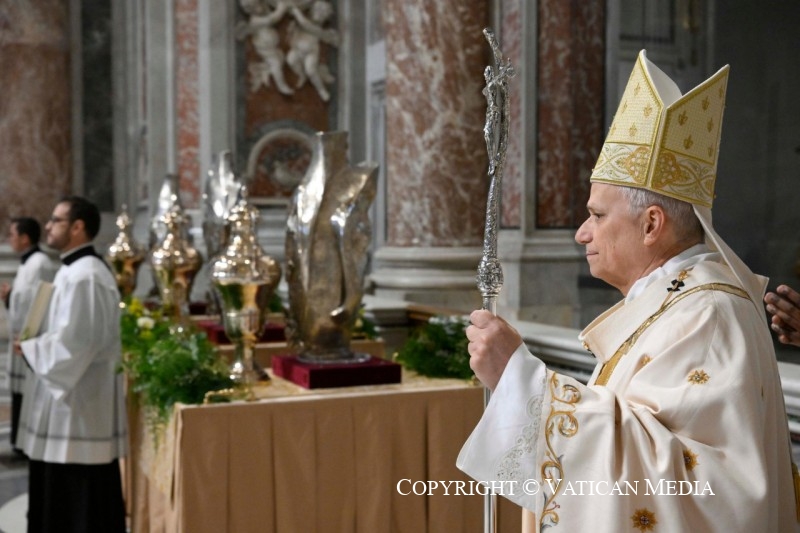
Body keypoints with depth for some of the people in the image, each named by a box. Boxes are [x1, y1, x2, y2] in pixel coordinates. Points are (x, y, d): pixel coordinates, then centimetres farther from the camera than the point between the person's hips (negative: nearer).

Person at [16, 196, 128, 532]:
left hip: (77, 405, -11)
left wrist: (30, 348, -11)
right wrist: (35, 345, 8)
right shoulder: (74, 270, 15)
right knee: (60, 499, 17)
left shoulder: (83, 276, -19)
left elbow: (73, 341, -25)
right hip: (69, 398, 11)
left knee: (77, 504, -1)